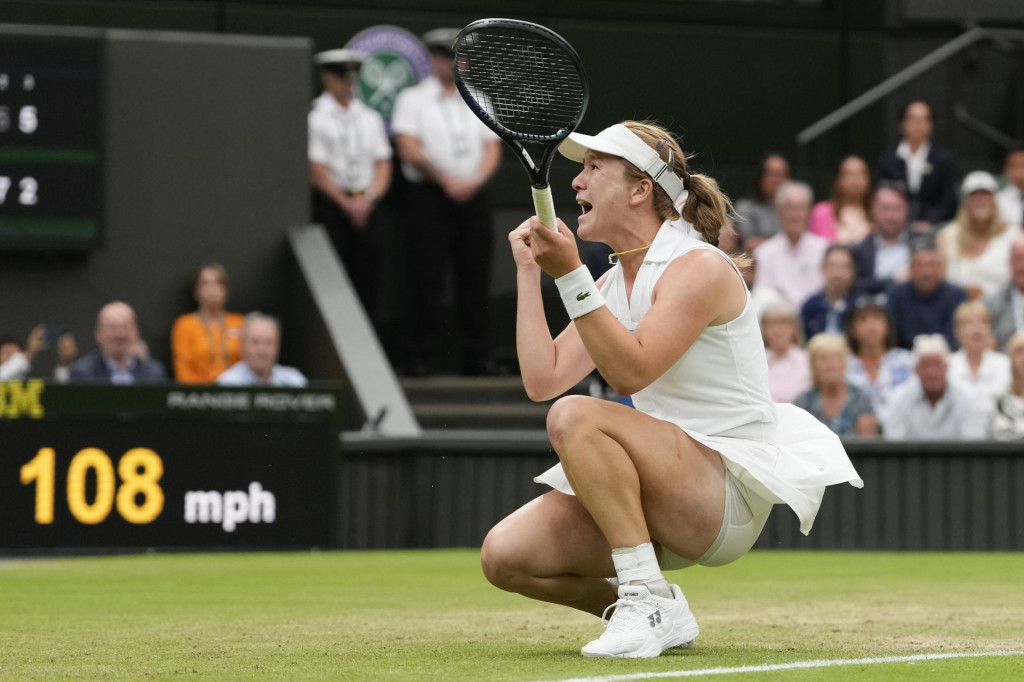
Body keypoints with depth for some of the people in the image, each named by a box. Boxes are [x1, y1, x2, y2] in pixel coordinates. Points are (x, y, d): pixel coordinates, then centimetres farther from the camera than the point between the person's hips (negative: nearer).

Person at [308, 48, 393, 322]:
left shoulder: (370, 117, 13)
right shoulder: (315, 117, -4)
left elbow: (383, 164, 11)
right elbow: (317, 171, -8)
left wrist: (368, 199, -5)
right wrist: (348, 204, -10)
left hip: (365, 205, 5)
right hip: (331, 204, -5)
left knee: (367, 276, 1)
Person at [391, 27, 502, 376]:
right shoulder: (413, 99, 4)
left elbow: (492, 149, 9)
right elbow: (409, 149, -6)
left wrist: (474, 180, -9)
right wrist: (445, 179, -14)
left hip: (474, 195, 4)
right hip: (431, 195, -4)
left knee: (476, 276, 1)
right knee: (428, 277, -8)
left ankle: (476, 356, 4)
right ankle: (419, 356, -6)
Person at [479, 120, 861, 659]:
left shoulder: (701, 268, -12)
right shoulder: (612, 282, 14)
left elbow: (629, 371, -23)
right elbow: (543, 379, 6)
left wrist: (569, 275, -28)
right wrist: (528, 271, 7)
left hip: (731, 495, -8)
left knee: (576, 417, -31)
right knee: (504, 555, -10)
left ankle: (646, 596, -26)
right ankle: (653, 615, 8)